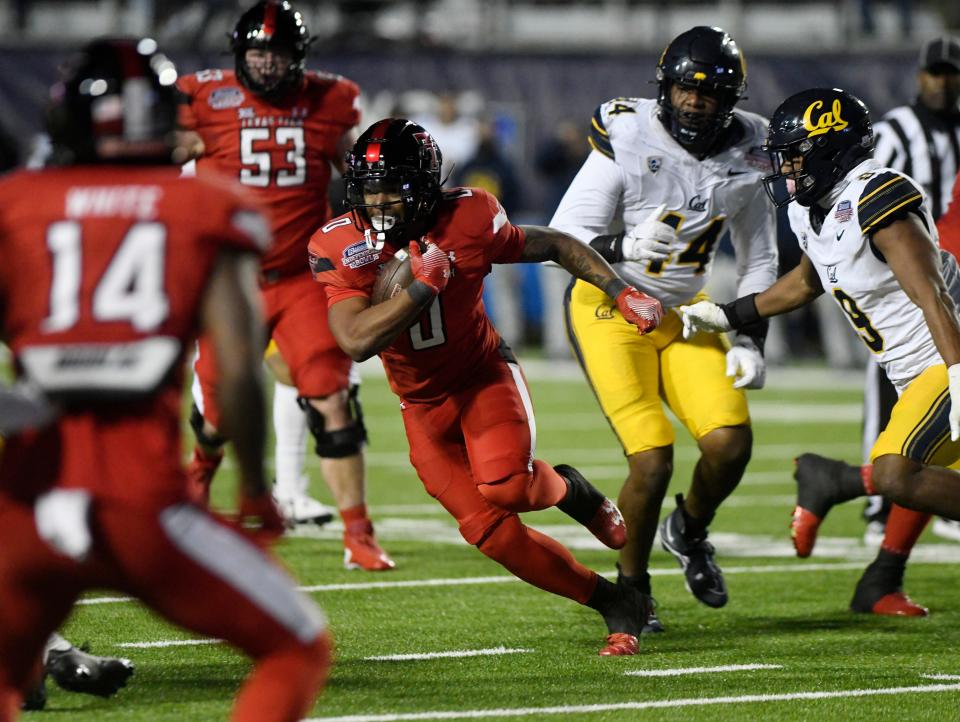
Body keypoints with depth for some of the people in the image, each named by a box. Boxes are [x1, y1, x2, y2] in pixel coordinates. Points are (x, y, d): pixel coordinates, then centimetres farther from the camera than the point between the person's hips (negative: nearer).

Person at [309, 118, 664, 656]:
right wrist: (425, 283, -34)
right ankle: (616, 604, 7)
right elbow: (357, 341, -31)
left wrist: (622, 293, -6)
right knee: (490, 531, -7)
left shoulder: (469, 221, -19)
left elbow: (555, 246, -1)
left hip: (485, 374, -2)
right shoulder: (340, 247, -19)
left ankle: (564, 489, 7)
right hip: (423, 405, 2)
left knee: (505, 486, -30)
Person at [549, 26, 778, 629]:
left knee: (731, 442, -12)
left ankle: (690, 532, 22)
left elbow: (759, 261, 8)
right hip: (612, 309, -5)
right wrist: (623, 247, -38)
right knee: (653, 459, -16)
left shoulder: (747, 153, -5)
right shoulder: (627, 137, -20)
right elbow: (565, 237, -18)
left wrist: (751, 341, -1)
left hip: (685, 310, 5)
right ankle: (631, 587, 8)